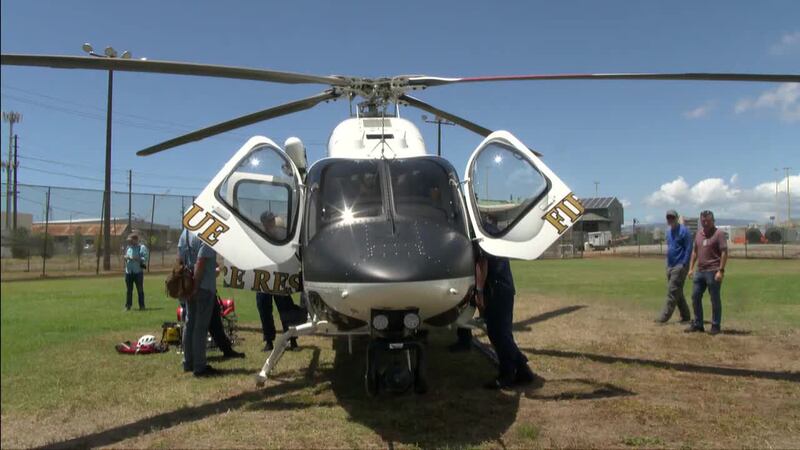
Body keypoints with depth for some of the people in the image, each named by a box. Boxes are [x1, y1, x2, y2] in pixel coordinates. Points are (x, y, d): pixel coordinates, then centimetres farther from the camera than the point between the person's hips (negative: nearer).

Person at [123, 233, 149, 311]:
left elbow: (145, 258, -11)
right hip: (128, 272, 5)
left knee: (140, 289, 1)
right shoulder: (128, 248, 15)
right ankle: (128, 306, 13)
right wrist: (125, 257, 0)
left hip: (138, 271, -5)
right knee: (128, 290, 7)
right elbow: (125, 257, 23)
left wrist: (136, 259, -21)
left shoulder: (142, 247, -3)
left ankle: (142, 306, 8)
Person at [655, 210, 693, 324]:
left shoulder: (683, 231, -9)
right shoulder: (669, 232, 16)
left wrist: (683, 264, -17)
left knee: (672, 292, -10)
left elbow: (688, 248, -13)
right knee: (677, 293, 12)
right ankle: (686, 317, 20)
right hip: (670, 266, 9)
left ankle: (664, 318, -11)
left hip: (680, 266, -9)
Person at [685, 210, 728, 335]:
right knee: (695, 297, 8)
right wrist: (691, 268, 13)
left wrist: (721, 271, -18)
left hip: (713, 272, -7)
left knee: (715, 300, 1)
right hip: (699, 271, 7)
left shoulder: (719, 233, -7)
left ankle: (716, 326, 11)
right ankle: (697, 324, 18)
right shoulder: (699, 234, 13)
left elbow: (724, 253, -12)